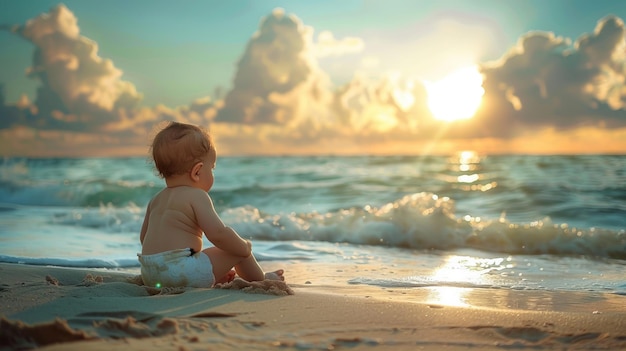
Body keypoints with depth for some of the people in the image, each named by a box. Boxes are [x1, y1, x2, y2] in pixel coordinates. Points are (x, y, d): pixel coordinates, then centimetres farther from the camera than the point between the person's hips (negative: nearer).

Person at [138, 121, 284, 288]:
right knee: (238, 251, 6)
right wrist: (244, 246, 1)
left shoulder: (156, 200, 17)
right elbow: (218, 233, -16)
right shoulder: (197, 196, -7)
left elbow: (143, 237, 26)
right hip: (182, 271, -8)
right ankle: (259, 279, 26)